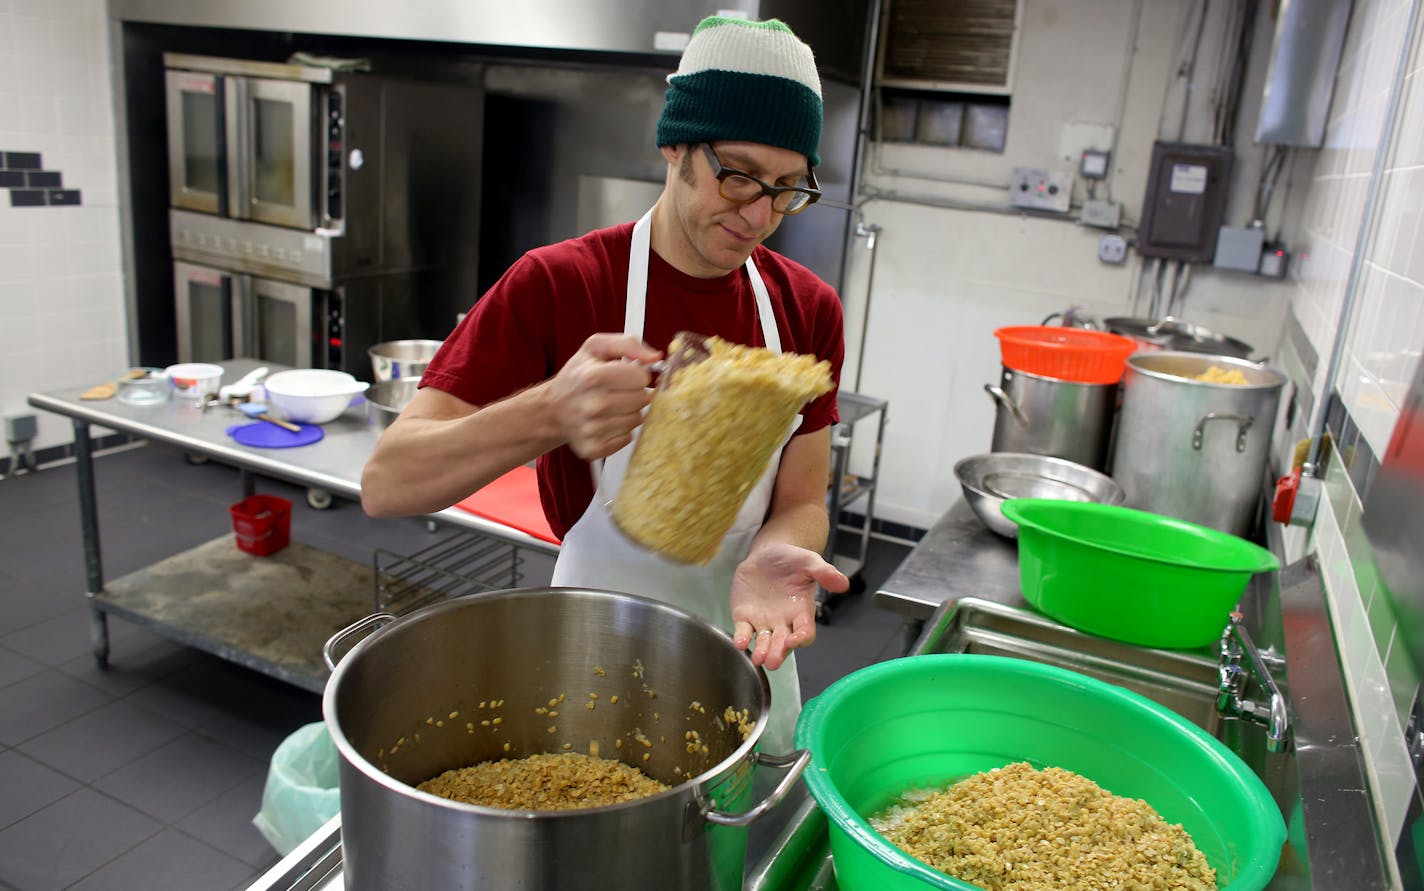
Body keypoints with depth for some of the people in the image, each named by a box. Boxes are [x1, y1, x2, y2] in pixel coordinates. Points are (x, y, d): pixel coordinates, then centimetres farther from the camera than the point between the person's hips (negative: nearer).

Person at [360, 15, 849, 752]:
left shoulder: (808, 309, -5)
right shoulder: (554, 286, -18)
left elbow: (801, 503, -4)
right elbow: (386, 484, -23)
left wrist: (773, 558, -28)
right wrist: (548, 413, -42)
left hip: (746, 658, 4)